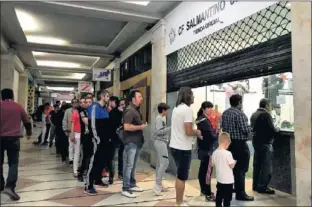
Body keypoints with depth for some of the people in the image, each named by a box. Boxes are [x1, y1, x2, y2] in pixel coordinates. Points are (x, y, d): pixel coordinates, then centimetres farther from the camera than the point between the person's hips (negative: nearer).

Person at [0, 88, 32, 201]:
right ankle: (10, 187, -13)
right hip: (14, 138, 0)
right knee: (13, 163, 1)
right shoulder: (18, 107, 5)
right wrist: (29, 133, 30)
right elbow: (27, 122, 13)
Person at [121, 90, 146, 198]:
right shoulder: (129, 110, -17)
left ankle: (132, 185, 30)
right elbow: (126, 127, -26)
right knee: (129, 165, -1)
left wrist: (141, 125, 9)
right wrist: (140, 127, -16)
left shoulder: (136, 109, 14)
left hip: (137, 141, 10)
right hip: (131, 142, -10)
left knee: (133, 165, 18)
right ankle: (125, 189, 9)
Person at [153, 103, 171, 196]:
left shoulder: (162, 118, 16)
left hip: (162, 142, 10)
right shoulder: (159, 119, -13)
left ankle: (159, 184, 18)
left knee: (160, 163, 11)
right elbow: (158, 132, -21)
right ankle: (157, 185, -7)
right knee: (164, 163, -11)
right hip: (160, 142, -10)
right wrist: (170, 128, -20)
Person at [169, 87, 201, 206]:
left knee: (180, 175, 20)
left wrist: (194, 132, 13)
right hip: (183, 148, -9)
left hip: (174, 146, 9)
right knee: (182, 176, 4)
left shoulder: (176, 108, 10)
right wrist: (197, 133, -3)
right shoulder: (187, 109, -17)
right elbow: (188, 132, -23)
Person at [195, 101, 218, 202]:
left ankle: (203, 190, 25)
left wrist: (215, 132, 0)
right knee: (208, 170, -8)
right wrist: (218, 135, -2)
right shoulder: (205, 120, -17)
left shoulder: (200, 119, 13)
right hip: (207, 148, -10)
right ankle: (208, 194, -5)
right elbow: (211, 135, -19)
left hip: (202, 147, 10)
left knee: (203, 169, 15)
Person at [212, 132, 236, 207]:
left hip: (219, 179, 6)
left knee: (219, 196, 17)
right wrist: (234, 162, 5)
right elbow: (232, 166, -15)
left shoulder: (215, 153, -2)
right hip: (228, 180, -6)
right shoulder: (227, 153, -21)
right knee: (227, 198, 7)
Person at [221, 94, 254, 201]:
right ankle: (240, 193, 4)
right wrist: (250, 128, 0)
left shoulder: (224, 113, 11)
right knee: (240, 169, -2)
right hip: (239, 144, -8)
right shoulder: (240, 114, -15)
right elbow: (245, 130, -19)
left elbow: (222, 127, 15)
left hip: (228, 143, 9)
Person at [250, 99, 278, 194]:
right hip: (265, 143, -8)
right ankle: (262, 187, 3)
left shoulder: (254, 114, 10)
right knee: (266, 166, -1)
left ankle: (255, 185, 21)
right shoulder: (266, 114, -15)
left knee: (257, 165, 14)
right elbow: (272, 129, -17)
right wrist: (277, 129, 2)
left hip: (256, 142, 9)